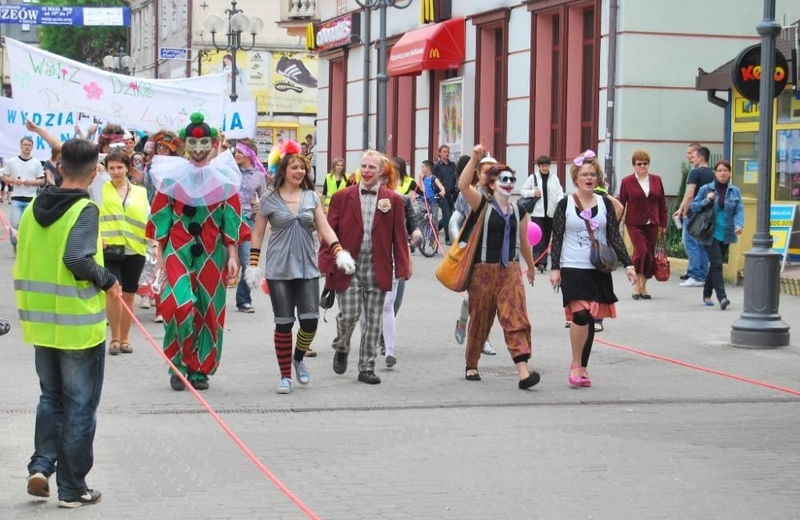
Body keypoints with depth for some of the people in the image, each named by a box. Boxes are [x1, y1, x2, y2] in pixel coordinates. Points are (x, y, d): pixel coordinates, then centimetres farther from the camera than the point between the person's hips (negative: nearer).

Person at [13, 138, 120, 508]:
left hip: (40, 322, 5)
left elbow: (24, 261, 9)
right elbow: (77, 259, -28)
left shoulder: (34, 207, 4)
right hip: (79, 325, -5)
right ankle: (72, 488, 12)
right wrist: (109, 280, -12)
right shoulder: (84, 210, -15)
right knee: (79, 407, 7)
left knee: (51, 397, 22)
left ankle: (41, 465, 8)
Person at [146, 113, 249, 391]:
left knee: (208, 309, 3)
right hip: (178, 250, -1)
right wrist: (159, 254, 2)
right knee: (179, 305, -17)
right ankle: (178, 364, -1)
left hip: (212, 252, 2)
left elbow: (231, 218, 4)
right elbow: (161, 217, 4)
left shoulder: (223, 177, 3)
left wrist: (233, 255, -1)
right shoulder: (172, 175, 1)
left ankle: (199, 368, 16)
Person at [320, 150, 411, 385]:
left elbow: (399, 236, 4)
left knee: (373, 321, 4)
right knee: (349, 315, -7)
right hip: (348, 266, -1)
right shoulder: (342, 197, 2)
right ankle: (341, 349, 25)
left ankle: (367, 368, 15)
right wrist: (327, 263, -9)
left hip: (377, 269, 1)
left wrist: (402, 267, -2)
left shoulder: (393, 200, 4)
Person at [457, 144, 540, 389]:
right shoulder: (483, 204, -3)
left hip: (510, 271, 3)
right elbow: (463, 186, -21)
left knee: (516, 318, -9)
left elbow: (523, 242, 23)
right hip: (484, 270, -3)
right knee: (480, 320, 8)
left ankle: (523, 370, -18)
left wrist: (531, 266, 32)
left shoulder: (518, 211, 9)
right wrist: (474, 159, -29)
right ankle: (471, 366, 26)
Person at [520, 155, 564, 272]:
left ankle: (543, 261, 17)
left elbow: (560, 193, 0)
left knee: (547, 237, 8)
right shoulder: (533, 177, 2)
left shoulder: (554, 178, 5)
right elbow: (522, 190, 7)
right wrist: (532, 193, -11)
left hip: (550, 213, 2)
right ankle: (539, 261, -12)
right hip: (537, 213, -2)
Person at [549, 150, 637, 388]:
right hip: (572, 269, -3)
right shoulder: (565, 205, -1)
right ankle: (575, 365, -4)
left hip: (599, 270, 3)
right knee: (581, 314, -20)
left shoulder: (605, 204, 5)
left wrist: (628, 264, -4)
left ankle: (583, 368, 19)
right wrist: (555, 268, -7)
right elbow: (557, 239, 0)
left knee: (591, 319, 7)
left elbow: (614, 237, 5)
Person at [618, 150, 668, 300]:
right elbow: (621, 203, 1)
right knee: (641, 251, -15)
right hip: (635, 224, -3)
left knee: (650, 255, 5)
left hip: (652, 224, 3)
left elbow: (662, 203, 10)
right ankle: (636, 285, -2)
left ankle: (643, 286, 17)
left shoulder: (656, 180, 7)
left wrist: (663, 223, 8)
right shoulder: (627, 182, -1)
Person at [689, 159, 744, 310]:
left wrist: (739, 225, -21)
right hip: (710, 234, -3)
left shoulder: (735, 191, 5)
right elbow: (694, 206, 2)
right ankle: (722, 297, -20)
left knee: (715, 264, 13)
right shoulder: (705, 189, -1)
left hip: (726, 235, 3)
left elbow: (739, 210, -3)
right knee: (717, 264, -14)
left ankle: (707, 294, 28)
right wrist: (706, 201, -16)